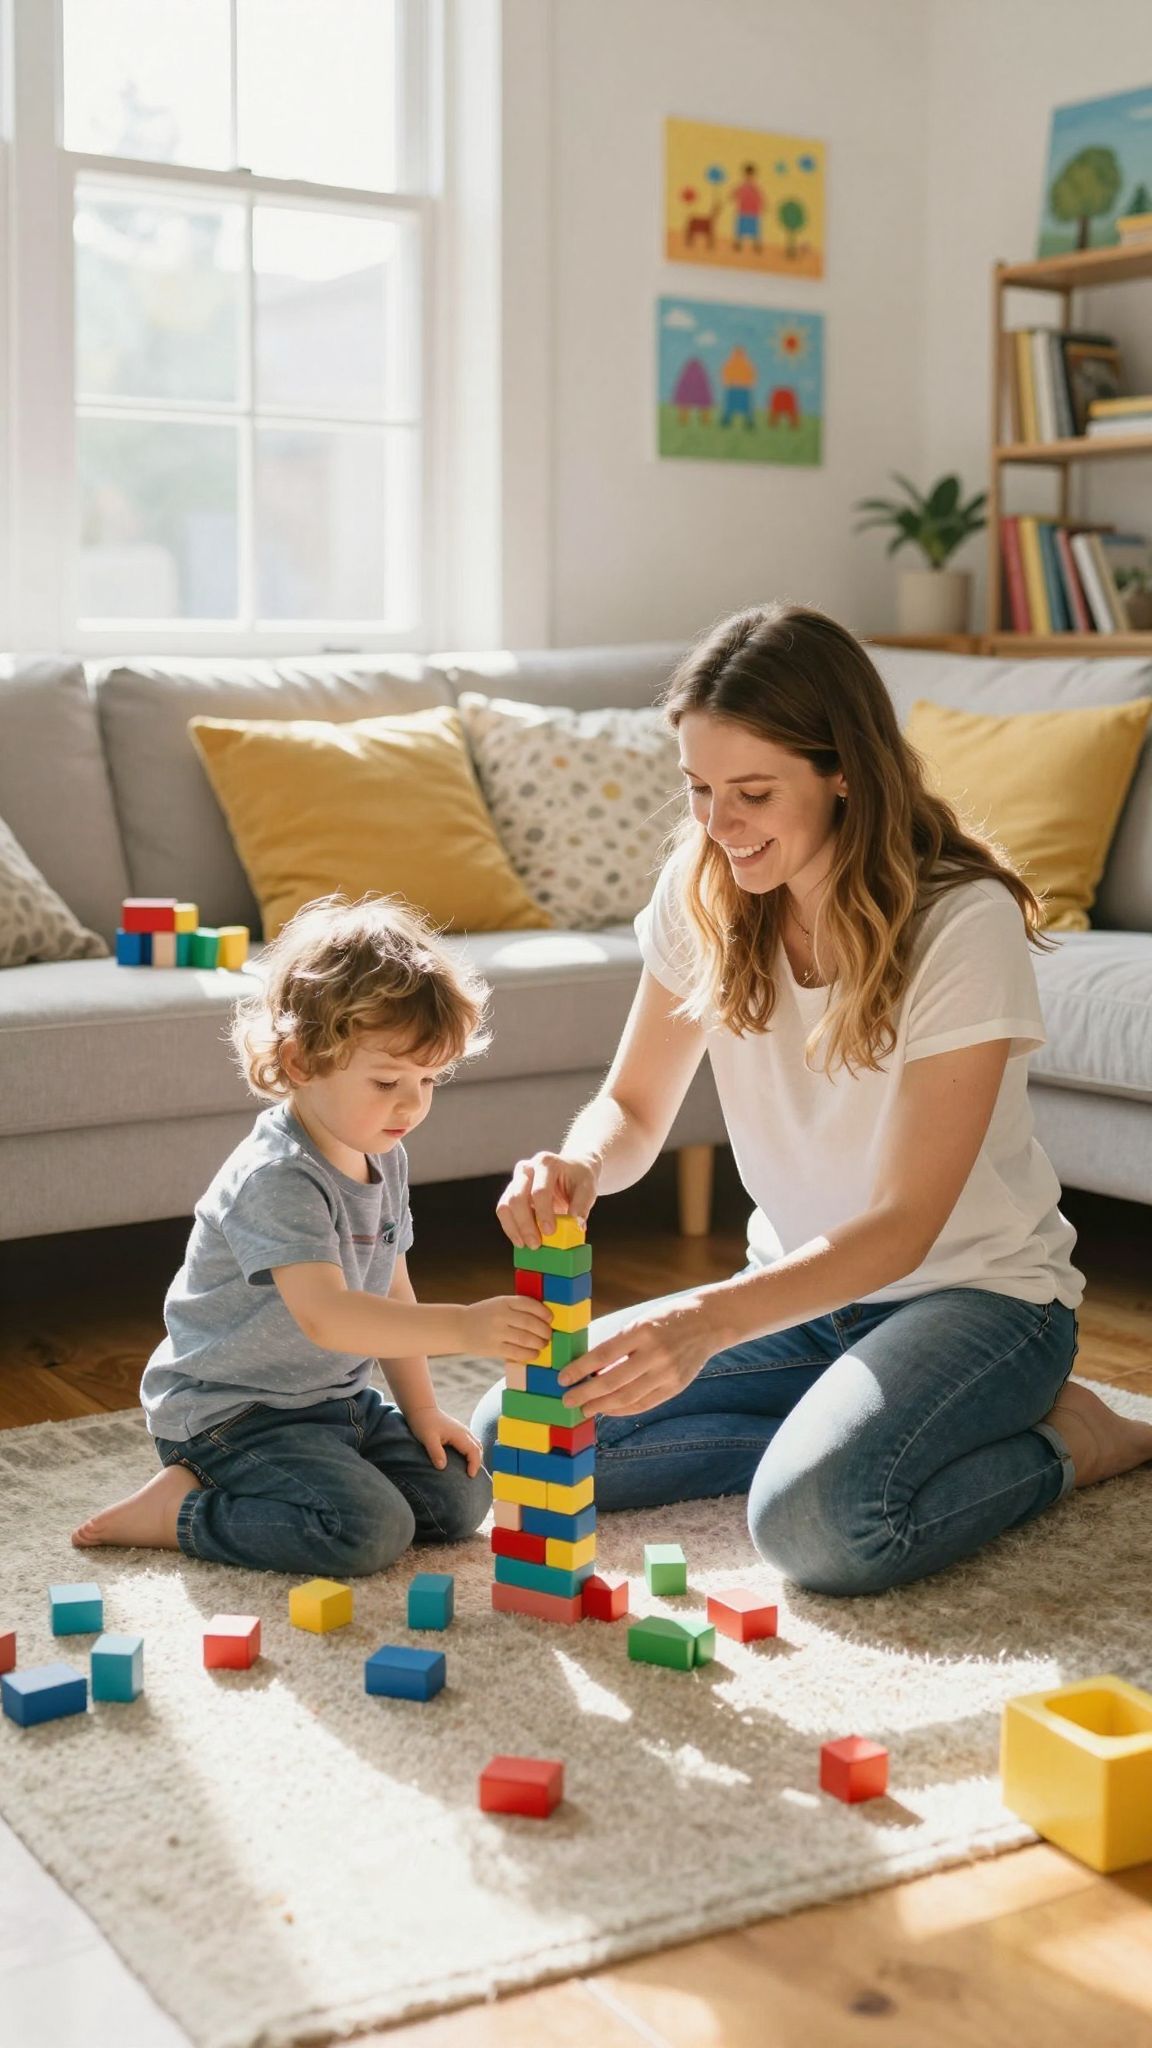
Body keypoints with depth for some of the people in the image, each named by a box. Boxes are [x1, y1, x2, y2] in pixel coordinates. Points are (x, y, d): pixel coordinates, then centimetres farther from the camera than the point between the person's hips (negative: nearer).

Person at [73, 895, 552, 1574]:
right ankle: (181, 1510, -5)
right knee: (371, 1530, -24)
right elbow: (325, 1315, -37)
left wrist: (421, 1409, 9)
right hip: (231, 1412, -9)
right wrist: (462, 1326, -43)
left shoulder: (385, 1160, 5)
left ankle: (246, 1494, 10)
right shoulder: (277, 1179, -25)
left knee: (460, 1499, 2)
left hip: (336, 1398, 9)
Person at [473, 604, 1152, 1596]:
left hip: (976, 1291, -5)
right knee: (512, 1438, -10)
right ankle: (841, 1429, -1)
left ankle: (1062, 1440, -4)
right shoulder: (704, 890, -6)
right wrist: (581, 1164, -25)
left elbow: (902, 1227, -25)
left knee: (819, 1520, -34)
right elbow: (634, 1107, 1)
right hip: (801, 1285, 6)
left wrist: (708, 1320, -40)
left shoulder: (963, 923, -23)